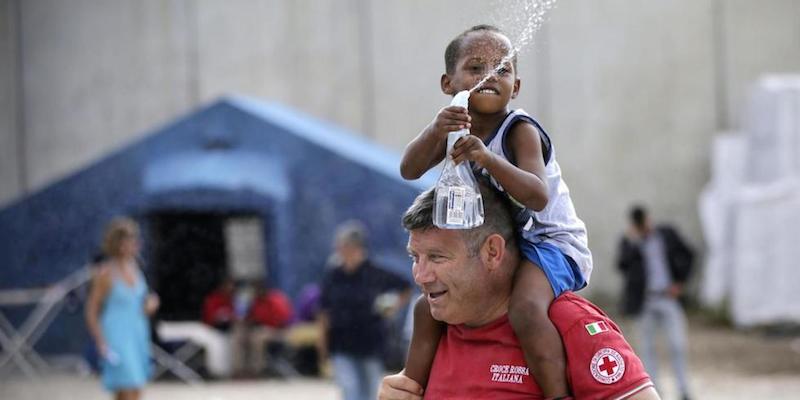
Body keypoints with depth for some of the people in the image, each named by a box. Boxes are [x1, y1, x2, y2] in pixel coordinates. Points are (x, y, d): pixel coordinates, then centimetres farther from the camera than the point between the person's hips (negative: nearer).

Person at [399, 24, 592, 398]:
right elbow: (410, 170, -14)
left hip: (549, 238, -8)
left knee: (526, 309, -36)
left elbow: (538, 197, -32)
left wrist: (489, 160, -45)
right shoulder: (457, 128, 0)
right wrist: (434, 132, -34)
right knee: (428, 308, 9)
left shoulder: (519, 130, -19)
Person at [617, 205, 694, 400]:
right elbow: (622, 264, -12)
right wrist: (632, 242, -21)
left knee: (678, 345, -7)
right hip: (644, 301, 0)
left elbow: (687, 255, 12)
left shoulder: (667, 234, 4)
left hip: (669, 297, 0)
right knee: (647, 347, 4)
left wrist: (679, 282, 3)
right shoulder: (629, 241, 2)